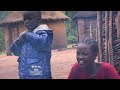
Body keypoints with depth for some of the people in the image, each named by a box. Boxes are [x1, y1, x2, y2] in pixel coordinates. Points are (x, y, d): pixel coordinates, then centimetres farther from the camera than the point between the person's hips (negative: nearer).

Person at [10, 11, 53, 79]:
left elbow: (43, 42, -29)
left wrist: (29, 35, -15)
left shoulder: (43, 32, -8)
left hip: (40, 76, -7)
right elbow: (15, 51, 14)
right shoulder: (24, 35, 12)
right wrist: (19, 41, -6)